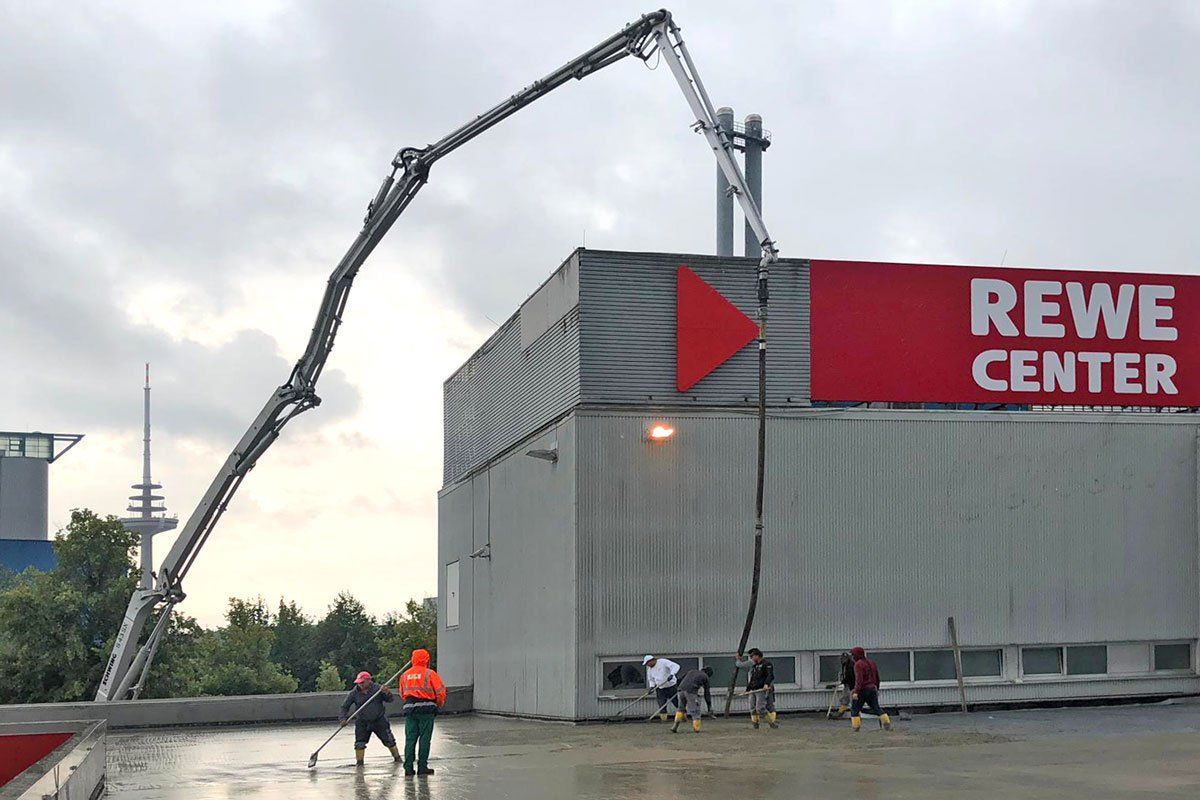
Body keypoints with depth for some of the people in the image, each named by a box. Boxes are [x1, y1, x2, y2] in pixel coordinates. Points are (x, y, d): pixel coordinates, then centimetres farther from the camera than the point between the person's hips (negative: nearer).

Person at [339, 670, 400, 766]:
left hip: (379, 720, -1)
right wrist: (343, 718, -14)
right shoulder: (354, 693, -6)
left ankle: (397, 757, 20)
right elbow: (345, 706, 0)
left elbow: (390, 700, -6)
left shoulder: (377, 688, -8)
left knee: (389, 740, 4)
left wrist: (387, 693, -27)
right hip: (362, 722, 1)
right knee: (360, 743, -3)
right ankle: (359, 762, 11)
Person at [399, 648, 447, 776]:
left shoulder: (405, 675, 12)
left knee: (410, 738, 6)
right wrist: (439, 704, 13)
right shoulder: (429, 674, -4)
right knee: (424, 738, 1)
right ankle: (422, 767, 0)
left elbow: (402, 695, 18)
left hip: (409, 708, 4)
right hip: (426, 708, -4)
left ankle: (408, 767, 3)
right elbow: (440, 692, -5)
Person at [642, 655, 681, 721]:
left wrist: (671, 674, -36)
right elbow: (651, 679, 21)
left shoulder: (663, 662, -14)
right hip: (660, 688, 6)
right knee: (662, 705, -4)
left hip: (671, 686, -6)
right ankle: (664, 719, 0)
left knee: (677, 702, -1)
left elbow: (676, 666, -22)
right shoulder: (650, 669, 9)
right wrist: (652, 686, 2)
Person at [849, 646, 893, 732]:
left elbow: (859, 679, -22)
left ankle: (856, 727, -3)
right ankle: (887, 723, 6)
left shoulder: (858, 664, -12)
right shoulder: (871, 663, 14)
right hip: (872, 689, 7)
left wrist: (856, 692, -25)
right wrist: (877, 689, 29)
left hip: (862, 690, -7)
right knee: (876, 708, 14)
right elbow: (877, 677, 19)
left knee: (855, 709, 3)